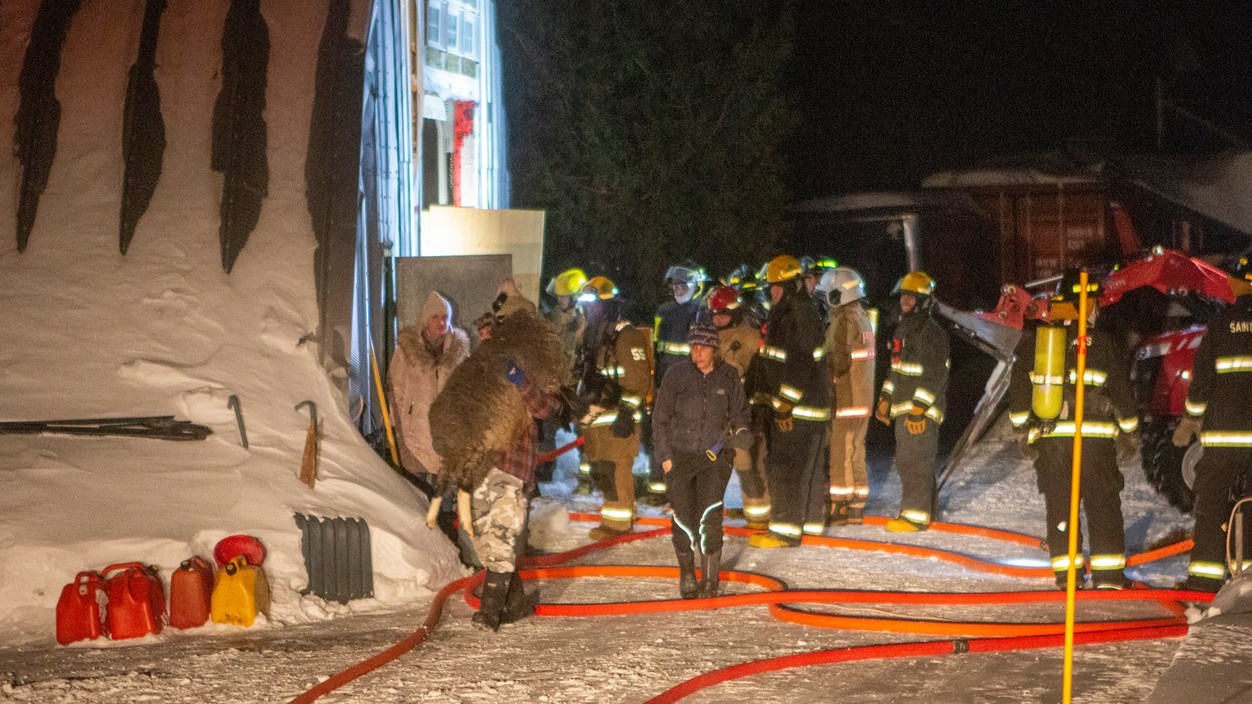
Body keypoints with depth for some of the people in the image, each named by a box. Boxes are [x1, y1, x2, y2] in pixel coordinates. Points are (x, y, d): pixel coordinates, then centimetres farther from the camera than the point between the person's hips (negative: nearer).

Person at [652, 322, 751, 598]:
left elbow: (739, 410, 13)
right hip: (679, 456, 0)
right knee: (684, 518, -1)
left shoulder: (728, 376, -1)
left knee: (710, 516, -12)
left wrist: (740, 429, -8)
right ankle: (687, 574, 21)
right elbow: (660, 418, 0)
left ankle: (710, 580, -3)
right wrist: (665, 456, -3)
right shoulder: (676, 375, -5)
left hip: (714, 455, 0)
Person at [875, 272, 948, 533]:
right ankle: (923, 509, 23)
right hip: (903, 409, 10)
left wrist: (919, 408, -23)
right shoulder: (903, 329, 17)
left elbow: (933, 375, -19)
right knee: (905, 462, 14)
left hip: (923, 410, -10)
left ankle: (916, 515, -8)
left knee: (916, 462, -10)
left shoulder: (932, 333, -13)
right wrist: (885, 399, 23)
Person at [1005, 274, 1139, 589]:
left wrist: (1022, 431, 14)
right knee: (1103, 503, 5)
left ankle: (1065, 570, 5)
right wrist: (1127, 433, 12)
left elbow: (1018, 389, 8)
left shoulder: (1033, 340, 7)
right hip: (1093, 437, -3)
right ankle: (1108, 571, 2)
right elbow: (1121, 391, 1)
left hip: (1047, 438, 3)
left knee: (1059, 503, 9)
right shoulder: (1101, 342, -2)